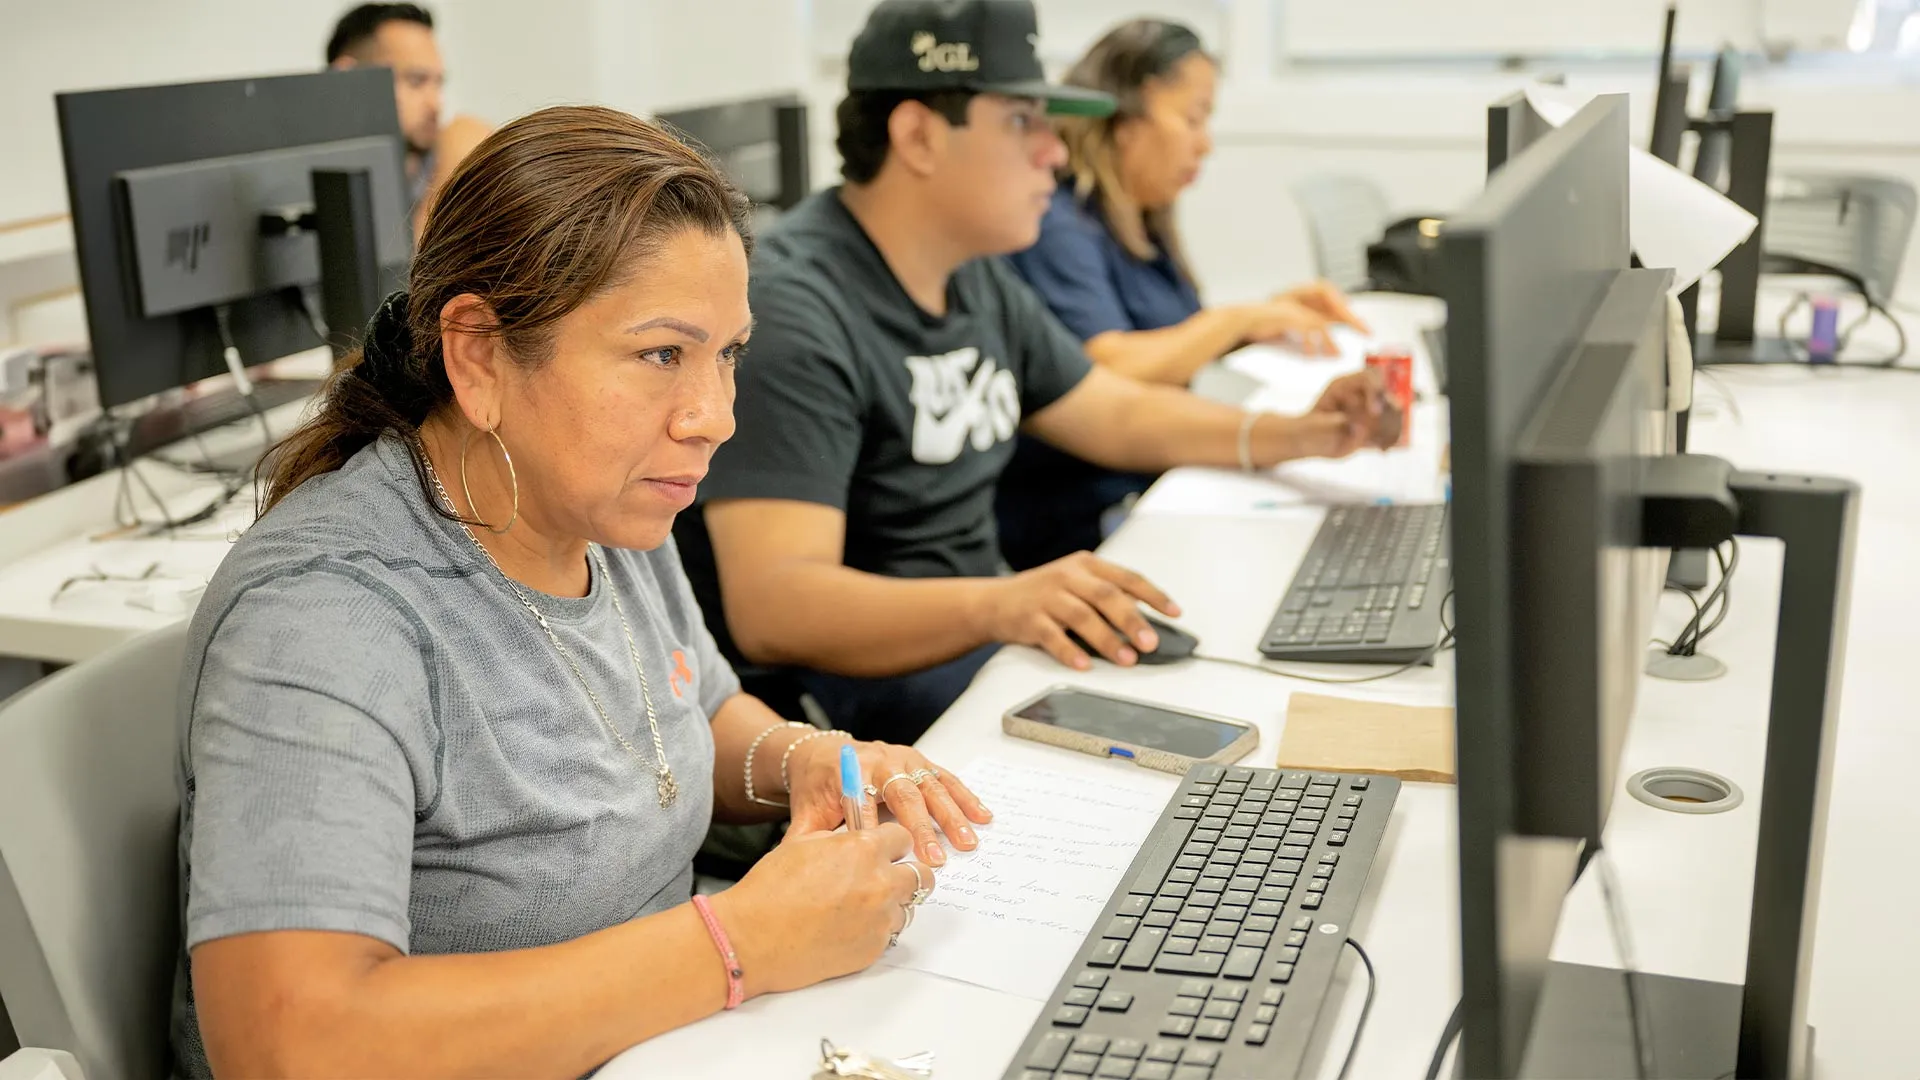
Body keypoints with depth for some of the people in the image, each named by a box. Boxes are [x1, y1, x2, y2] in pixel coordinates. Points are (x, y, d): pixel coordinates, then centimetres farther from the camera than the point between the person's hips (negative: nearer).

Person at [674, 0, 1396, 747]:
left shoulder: (977, 280, 10)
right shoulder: (794, 315, -22)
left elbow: (1118, 415, 21)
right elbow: (770, 606, -32)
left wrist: (1297, 435, 5)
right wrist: (994, 606, -47)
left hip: (971, 637, 10)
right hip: (857, 680, -9)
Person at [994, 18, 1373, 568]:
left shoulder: (1140, 224, 14)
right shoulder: (1058, 228, -15)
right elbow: (1113, 369, -26)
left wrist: (1270, 315, 7)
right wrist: (1238, 320, -13)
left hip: (1150, 491, 9)